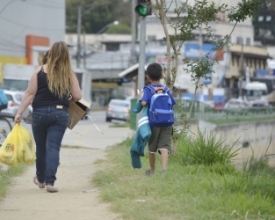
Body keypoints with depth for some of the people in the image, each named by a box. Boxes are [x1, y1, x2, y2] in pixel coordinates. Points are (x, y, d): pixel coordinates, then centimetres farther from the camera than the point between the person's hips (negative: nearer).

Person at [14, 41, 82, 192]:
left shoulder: (40, 71, -4)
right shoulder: (69, 74, -1)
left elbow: (30, 93, -6)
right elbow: (77, 97, -2)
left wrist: (19, 113, -2)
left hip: (40, 113, 0)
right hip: (60, 114, 0)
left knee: (41, 147, 15)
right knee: (53, 148, -2)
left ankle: (41, 179, 31)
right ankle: (50, 181, -12)